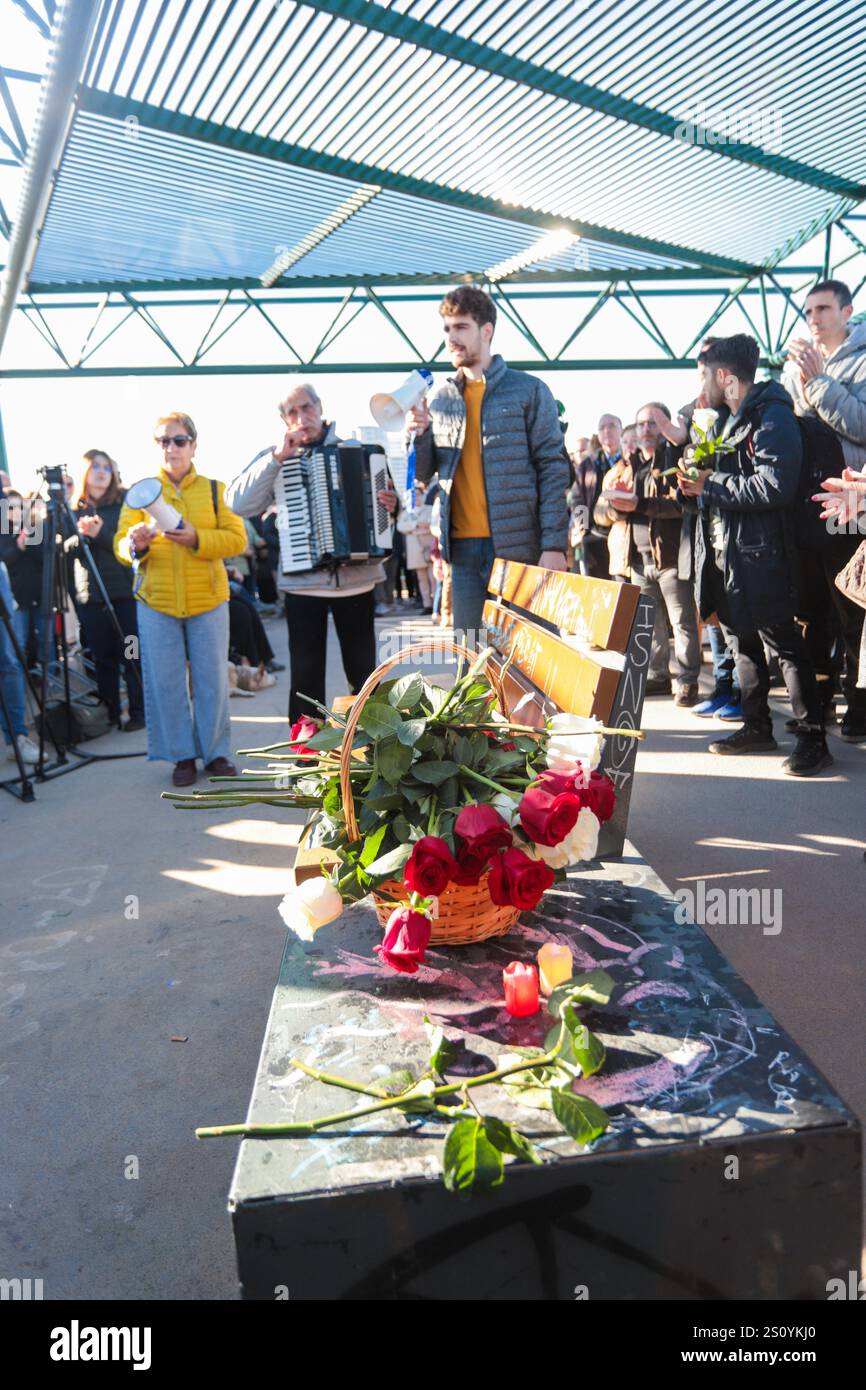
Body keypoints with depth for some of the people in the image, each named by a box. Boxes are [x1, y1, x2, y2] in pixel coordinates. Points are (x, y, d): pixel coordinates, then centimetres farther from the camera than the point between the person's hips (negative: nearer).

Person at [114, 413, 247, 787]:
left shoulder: (213, 489, 6)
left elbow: (236, 538, -4)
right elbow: (121, 545, 0)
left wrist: (197, 538, -20)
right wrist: (136, 545, -23)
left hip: (208, 601, 0)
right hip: (156, 602, 1)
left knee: (212, 679, 3)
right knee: (165, 682, 2)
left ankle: (216, 752, 17)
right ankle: (181, 755, 14)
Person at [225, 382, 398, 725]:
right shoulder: (274, 457, 4)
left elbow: (374, 500, 18)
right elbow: (238, 503, -9)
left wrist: (390, 504, -6)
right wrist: (277, 458, -15)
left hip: (358, 580, 1)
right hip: (302, 584, -1)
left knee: (364, 674, 9)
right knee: (306, 676, 5)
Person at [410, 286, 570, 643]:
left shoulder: (529, 391, 0)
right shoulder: (442, 399, 13)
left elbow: (553, 470, -5)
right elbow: (423, 473, 14)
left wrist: (554, 544, -13)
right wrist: (420, 435, -7)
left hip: (521, 547, -4)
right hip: (464, 549, 4)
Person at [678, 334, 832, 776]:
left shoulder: (772, 416, -13)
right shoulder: (731, 421, 17)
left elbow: (774, 487, -25)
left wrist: (710, 485, -17)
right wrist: (695, 482, 1)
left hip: (757, 555, -10)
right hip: (724, 556, 10)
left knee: (785, 644, -4)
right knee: (744, 643, 15)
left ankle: (813, 738, 4)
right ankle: (757, 726, 26)